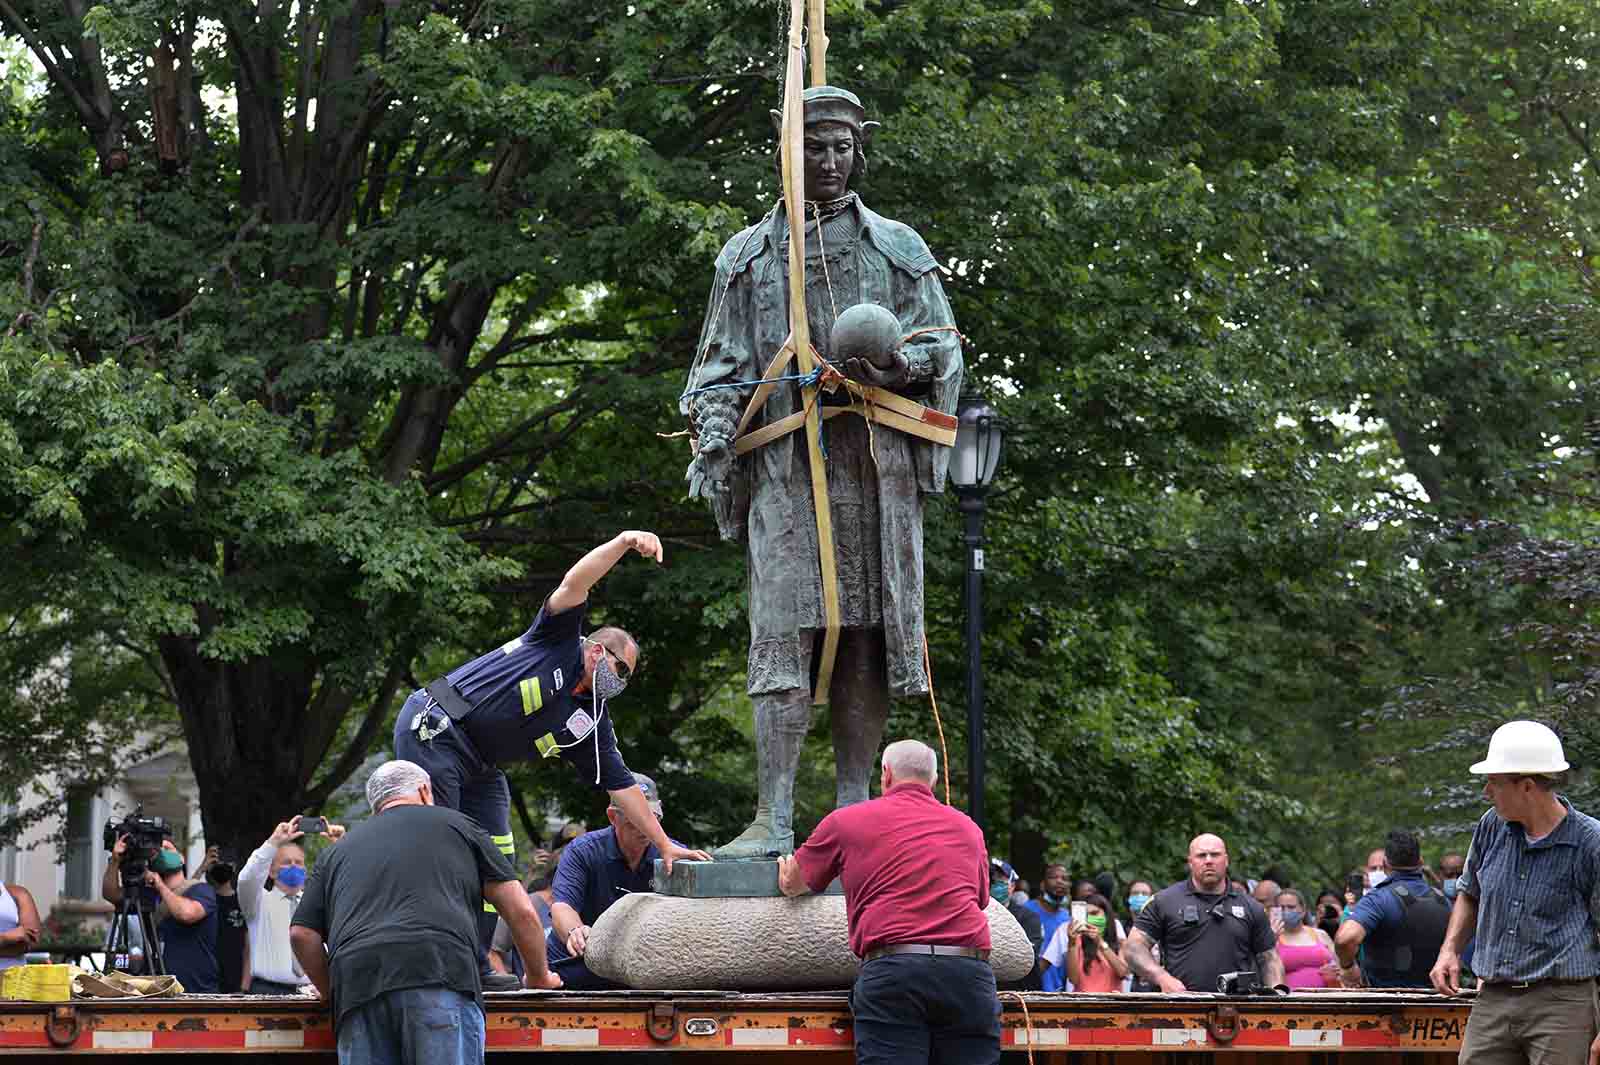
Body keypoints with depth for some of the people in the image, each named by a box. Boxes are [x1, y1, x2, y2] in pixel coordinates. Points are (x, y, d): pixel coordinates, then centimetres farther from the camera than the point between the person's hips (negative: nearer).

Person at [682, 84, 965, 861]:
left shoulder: (897, 249, 16)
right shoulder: (749, 256, 16)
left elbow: (945, 350, 12)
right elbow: (719, 369, 13)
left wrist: (894, 366, -11)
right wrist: (714, 451, -3)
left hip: (875, 461, 1)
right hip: (785, 466, -1)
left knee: (866, 635, -1)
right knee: (783, 635, -11)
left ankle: (852, 812, 4)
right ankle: (774, 819, -17)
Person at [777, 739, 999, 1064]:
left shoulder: (847, 821, 16)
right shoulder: (969, 828, 24)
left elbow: (792, 885, 29)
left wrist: (786, 867, 53)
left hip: (892, 967, -2)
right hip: (970, 973, 3)